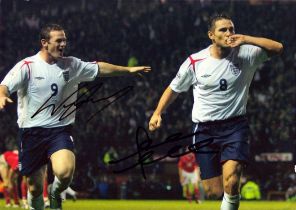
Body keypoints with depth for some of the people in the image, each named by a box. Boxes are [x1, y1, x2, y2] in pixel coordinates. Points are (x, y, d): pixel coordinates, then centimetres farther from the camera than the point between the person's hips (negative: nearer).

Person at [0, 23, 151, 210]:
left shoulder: (72, 65, 6)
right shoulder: (27, 66, -6)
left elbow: (100, 68, 16)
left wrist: (129, 70, 15)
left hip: (60, 130, 1)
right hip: (32, 132, -1)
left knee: (65, 172, -25)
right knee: (34, 187, 2)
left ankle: (56, 194, 9)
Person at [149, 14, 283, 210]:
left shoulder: (244, 54, -4)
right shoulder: (195, 62, -1)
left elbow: (277, 47, -14)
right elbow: (174, 89, 13)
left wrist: (246, 39, -23)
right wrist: (157, 113, 4)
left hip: (235, 126, -1)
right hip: (205, 130, 1)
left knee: (231, 183, -23)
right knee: (214, 192, -1)